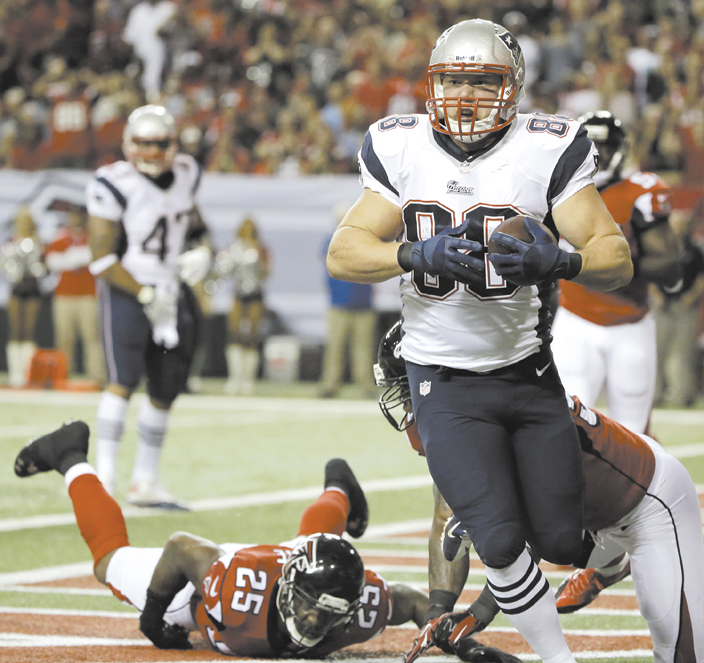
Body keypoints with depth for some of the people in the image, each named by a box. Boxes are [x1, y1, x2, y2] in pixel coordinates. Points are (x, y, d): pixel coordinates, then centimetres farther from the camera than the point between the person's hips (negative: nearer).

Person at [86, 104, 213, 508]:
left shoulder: (185, 176, 4)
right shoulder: (115, 185, -16)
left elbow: (195, 224, 22)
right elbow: (103, 259, -15)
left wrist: (202, 252, -1)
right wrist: (147, 295, -18)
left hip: (171, 289, 7)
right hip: (126, 291, -7)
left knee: (166, 390, 9)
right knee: (124, 380, -21)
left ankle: (146, 481, 21)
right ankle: (104, 475, -22)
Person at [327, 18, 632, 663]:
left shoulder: (547, 151, -9)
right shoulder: (402, 150, -4)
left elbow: (616, 259, -10)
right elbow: (344, 253, -6)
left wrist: (558, 261, -33)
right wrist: (421, 255, -25)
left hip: (528, 371, 1)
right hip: (446, 384, -1)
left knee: (561, 542, 2)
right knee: (500, 542, -13)